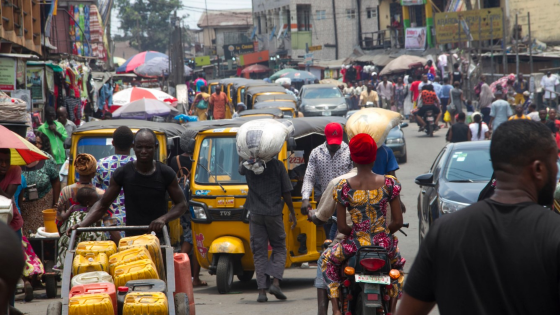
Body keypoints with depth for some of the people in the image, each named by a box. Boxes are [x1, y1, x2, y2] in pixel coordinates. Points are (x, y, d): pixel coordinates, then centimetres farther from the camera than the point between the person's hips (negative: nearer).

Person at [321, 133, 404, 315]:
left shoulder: (344, 187, -10)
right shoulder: (388, 183, -7)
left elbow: (341, 227, -7)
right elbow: (398, 221, -4)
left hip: (356, 244, -1)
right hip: (384, 244, 1)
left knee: (327, 260, 29)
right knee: (397, 263, 37)